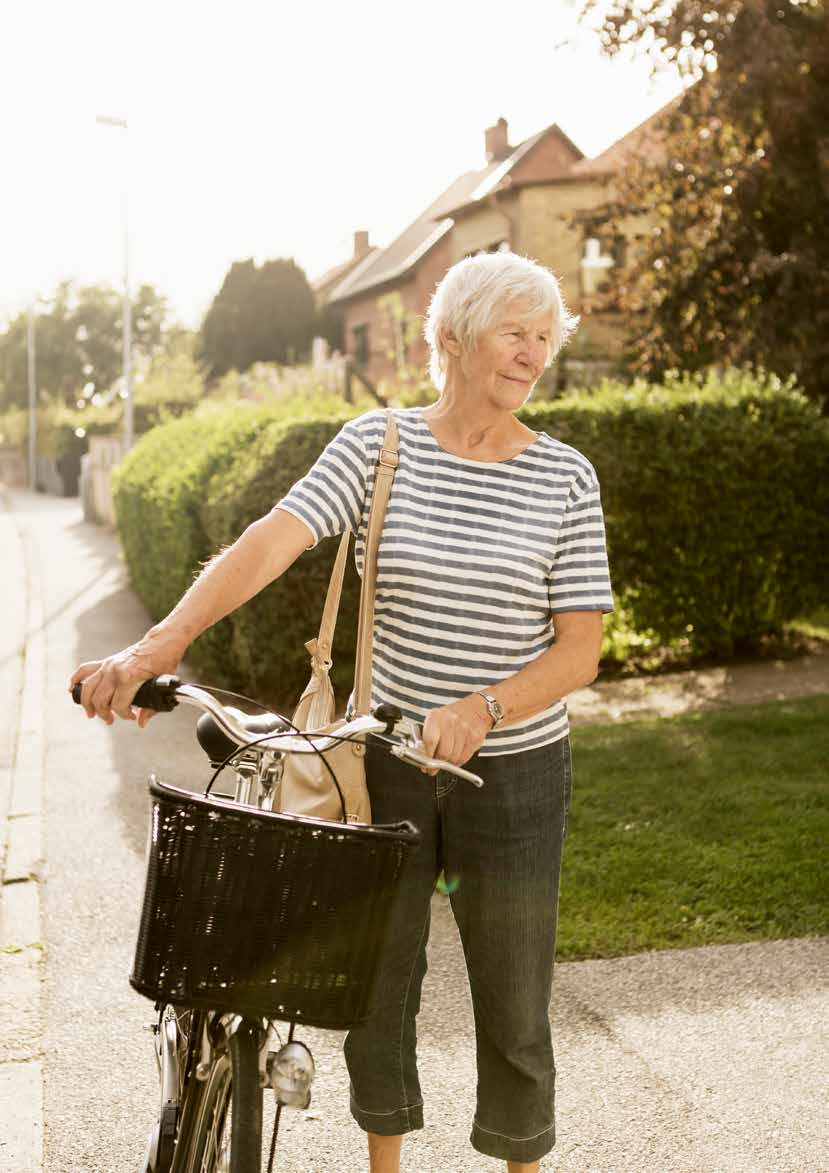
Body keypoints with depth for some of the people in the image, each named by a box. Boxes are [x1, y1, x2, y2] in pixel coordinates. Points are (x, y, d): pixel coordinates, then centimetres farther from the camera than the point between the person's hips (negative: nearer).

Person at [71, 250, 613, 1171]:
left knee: (512, 1011, 10)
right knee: (376, 985, 15)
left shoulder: (565, 477, -5)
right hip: (388, 760, 1)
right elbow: (270, 542, -20)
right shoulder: (377, 445, -6)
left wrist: (481, 710, -26)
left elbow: (579, 649, -8)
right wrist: (161, 644, -35)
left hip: (513, 773, -1)